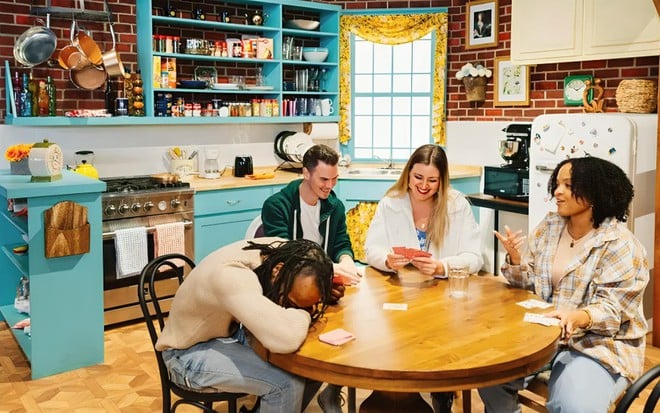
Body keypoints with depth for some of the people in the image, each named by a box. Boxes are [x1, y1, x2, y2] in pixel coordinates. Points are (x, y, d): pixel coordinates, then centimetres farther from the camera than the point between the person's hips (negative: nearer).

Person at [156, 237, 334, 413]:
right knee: (288, 384, -24)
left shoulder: (282, 250, -16)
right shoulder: (231, 275, -38)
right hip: (192, 352, -7)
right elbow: (287, 339, -48)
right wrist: (303, 313, -26)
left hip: (232, 330, 8)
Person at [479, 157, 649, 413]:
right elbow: (530, 283, 7)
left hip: (600, 344, -5)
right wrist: (515, 257, -14)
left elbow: (612, 308, -17)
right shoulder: (548, 227, 6)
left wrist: (578, 318, -38)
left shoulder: (621, 245, -11)